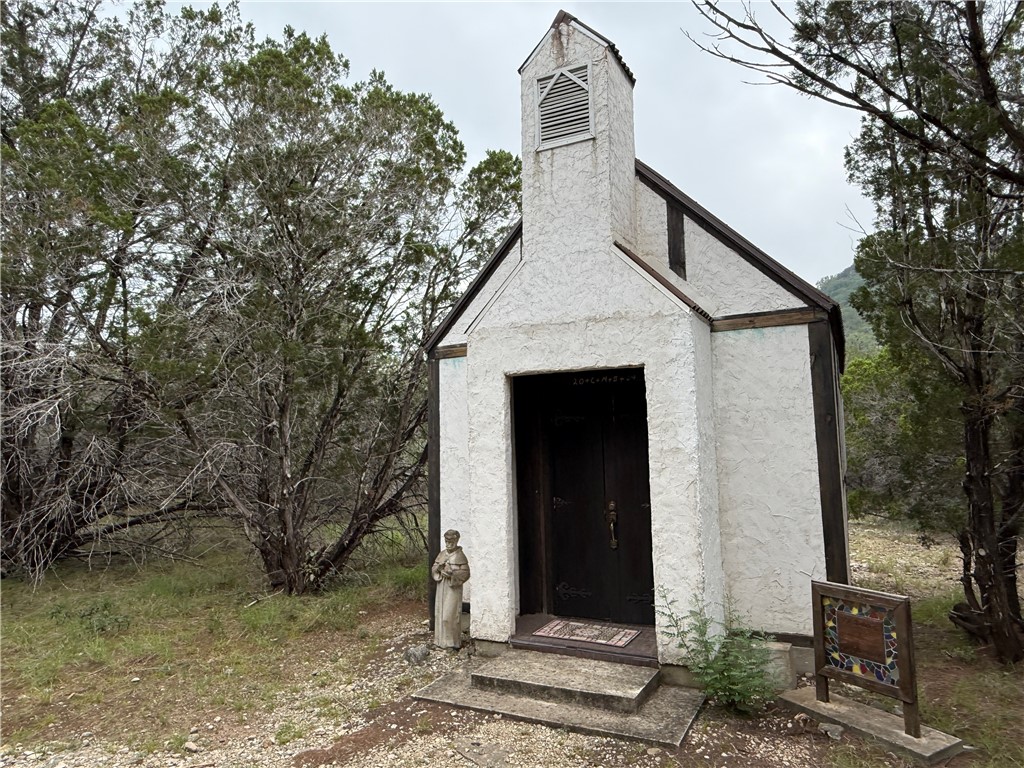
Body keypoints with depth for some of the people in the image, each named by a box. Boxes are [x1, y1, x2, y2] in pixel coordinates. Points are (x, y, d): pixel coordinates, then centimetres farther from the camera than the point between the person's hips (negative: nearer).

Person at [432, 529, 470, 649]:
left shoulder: (460, 556, -10)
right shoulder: (441, 554, 8)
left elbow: (465, 573, -13)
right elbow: (433, 569, 9)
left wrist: (451, 574, -25)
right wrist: (439, 567, -13)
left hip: (453, 588, -6)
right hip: (441, 587, 6)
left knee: (450, 614, -6)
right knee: (440, 613, 10)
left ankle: (453, 642, 5)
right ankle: (442, 640, 21)